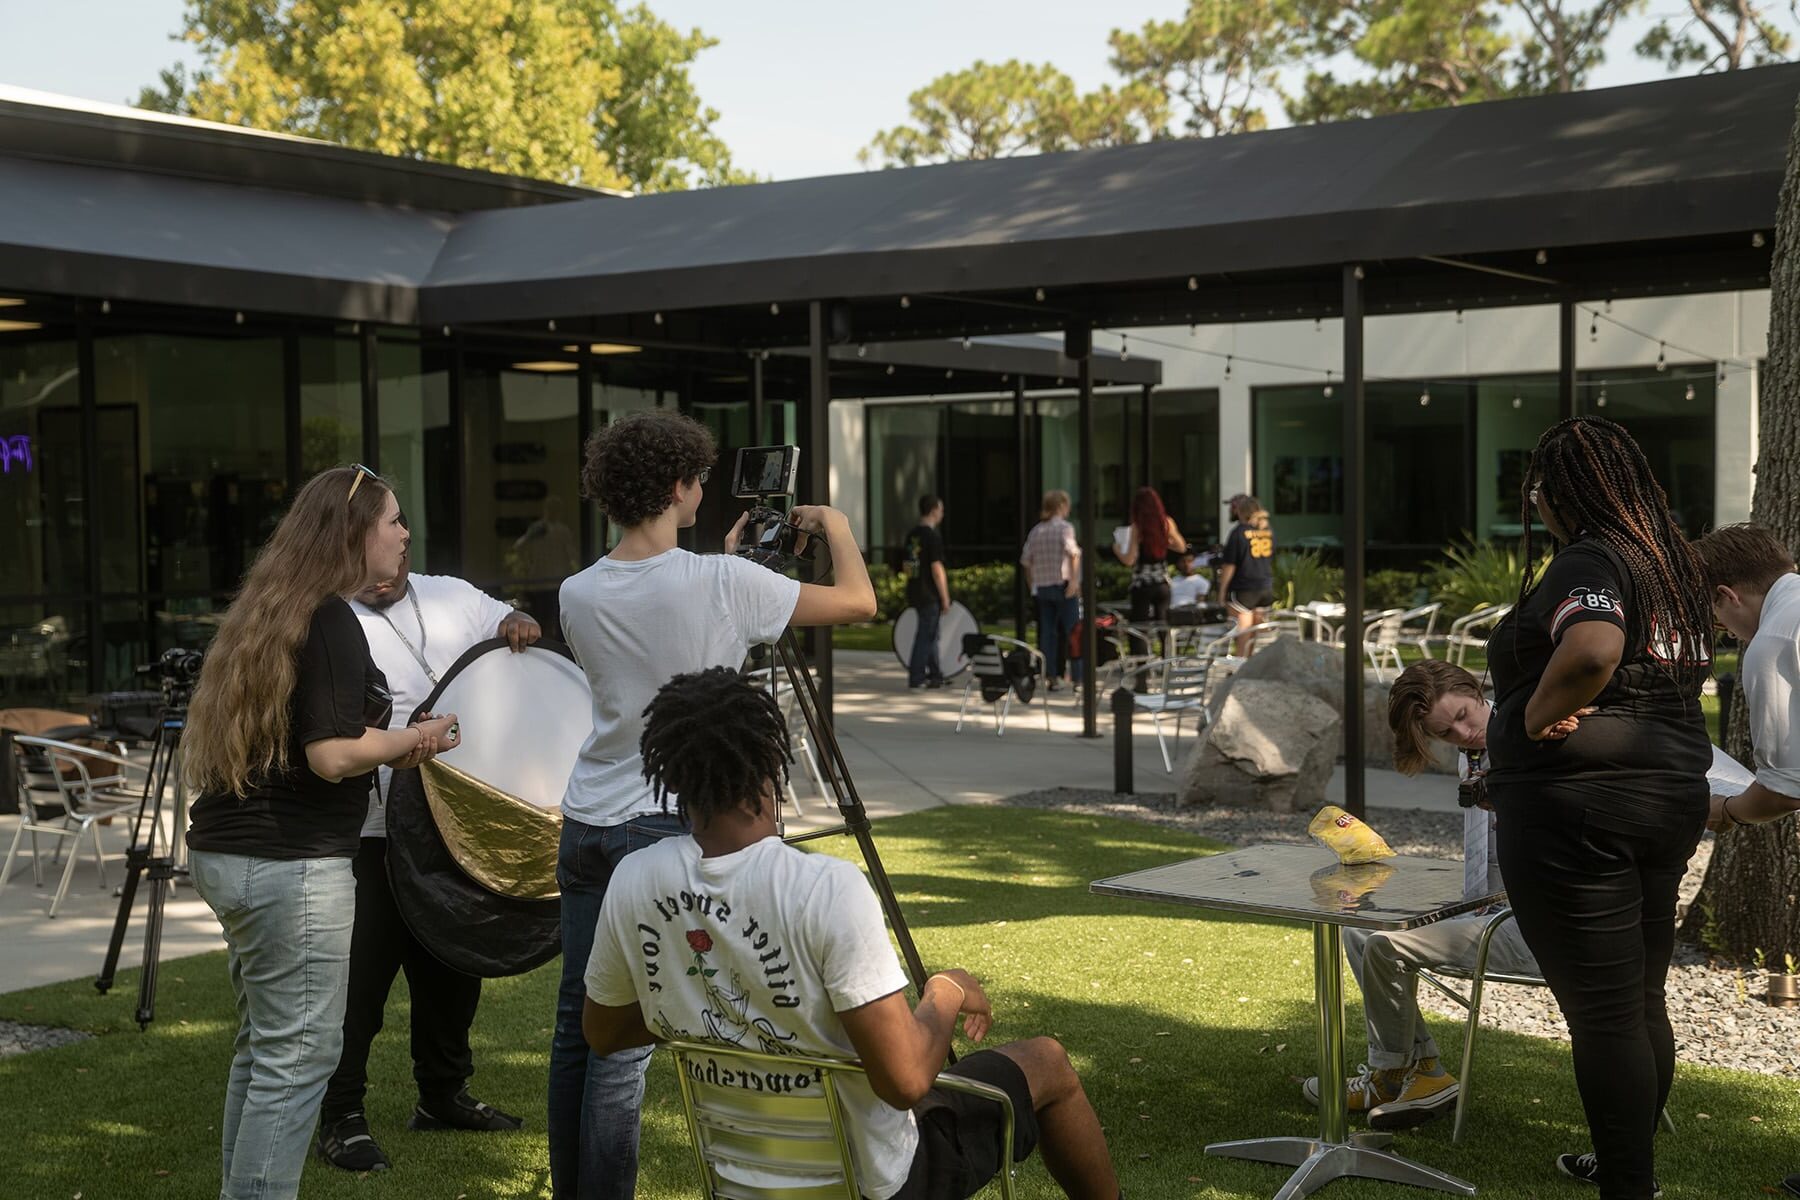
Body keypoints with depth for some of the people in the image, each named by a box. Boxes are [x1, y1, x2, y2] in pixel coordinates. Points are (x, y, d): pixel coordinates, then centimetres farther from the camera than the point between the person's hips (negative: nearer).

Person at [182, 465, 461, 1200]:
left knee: (264, 1043, 18)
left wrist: (388, 745, 15)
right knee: (298, 1055, -3)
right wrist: (412, 740, -4)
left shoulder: (268, 609, 14)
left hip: (227, 853, 10)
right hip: (291, 865, -10)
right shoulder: (330, 621, -14)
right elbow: (332, 755, -21)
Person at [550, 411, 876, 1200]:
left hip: (585, 828, 5)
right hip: (666, 832, -5)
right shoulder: (722, 583, -13)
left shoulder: (578, 596, 2)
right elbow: (859, 603, -2)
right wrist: (836, 527, 16)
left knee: (576, 1025, 12)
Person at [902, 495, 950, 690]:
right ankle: (915, 679, -2)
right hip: (929, 594, -8)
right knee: (926, 636, -2)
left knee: (929, 634, 16)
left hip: (914, 592, 8)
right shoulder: (933, 536, -15)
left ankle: (936, 675, 23)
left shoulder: (912, 534, 10)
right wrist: (945, 598, -13)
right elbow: (936, 570, -18)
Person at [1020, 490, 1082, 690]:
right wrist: (1074, 580, -20)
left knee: (1047, 633, 8)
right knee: (1073, 632, 1)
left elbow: (1026, 561, 10)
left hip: (1041, 587, 5)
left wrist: (1032, 585, 17)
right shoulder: (1064, 527, -5)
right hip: (1063, 586, -5)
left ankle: (1052, 677, 6)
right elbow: (1072, 552, -21)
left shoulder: (1035, 531, 11)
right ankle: (1078, 678, 0)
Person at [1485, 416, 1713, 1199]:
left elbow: (1592, 648, -36)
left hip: (1579, 807, -10)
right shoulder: (1670, 563, 13)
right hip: (1671, 794, 10)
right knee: (1642, 1001, 19)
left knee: (1602, 1015, -3)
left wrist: (1538, 717, -20)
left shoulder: (1587, 563, -15)